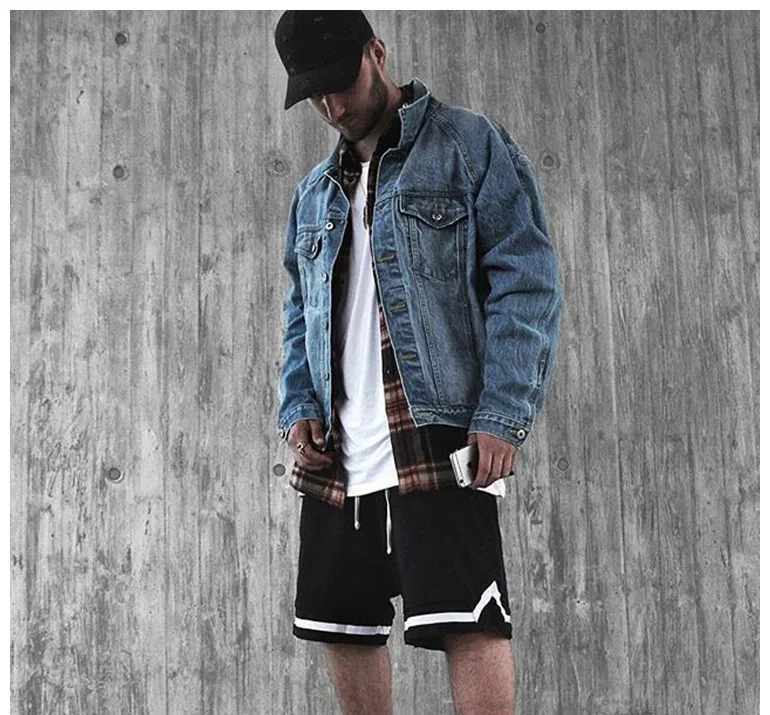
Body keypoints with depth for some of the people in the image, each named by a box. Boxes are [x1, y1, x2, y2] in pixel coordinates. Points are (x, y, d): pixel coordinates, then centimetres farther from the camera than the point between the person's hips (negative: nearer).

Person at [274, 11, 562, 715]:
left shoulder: (472, 146, 0)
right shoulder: (315, 193, 19)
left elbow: (528, 282, -8)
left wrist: (504, 416, -16)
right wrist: (298, 406, 8)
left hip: (438, 440, -7)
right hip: (336, 456, 7)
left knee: (468, 623, -12)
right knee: (343, 625, 13)